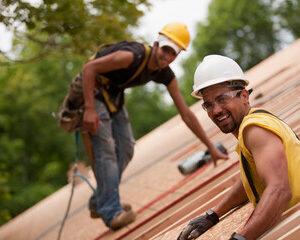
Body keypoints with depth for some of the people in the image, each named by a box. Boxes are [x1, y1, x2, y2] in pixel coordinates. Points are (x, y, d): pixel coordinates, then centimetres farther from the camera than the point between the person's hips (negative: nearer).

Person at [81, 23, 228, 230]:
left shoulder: (166, 76, -9)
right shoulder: (134, 56, -32)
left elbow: (186, 114, -3)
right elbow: (89, 68, -30)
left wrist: (211, 147, -2)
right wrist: (90, 110, -35)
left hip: (114, 94, 8)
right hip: (92, 90, -8)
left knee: (125, 149, 8)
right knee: (105, 149, -16)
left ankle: (99, 203, 20)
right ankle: (111, 213, -14)